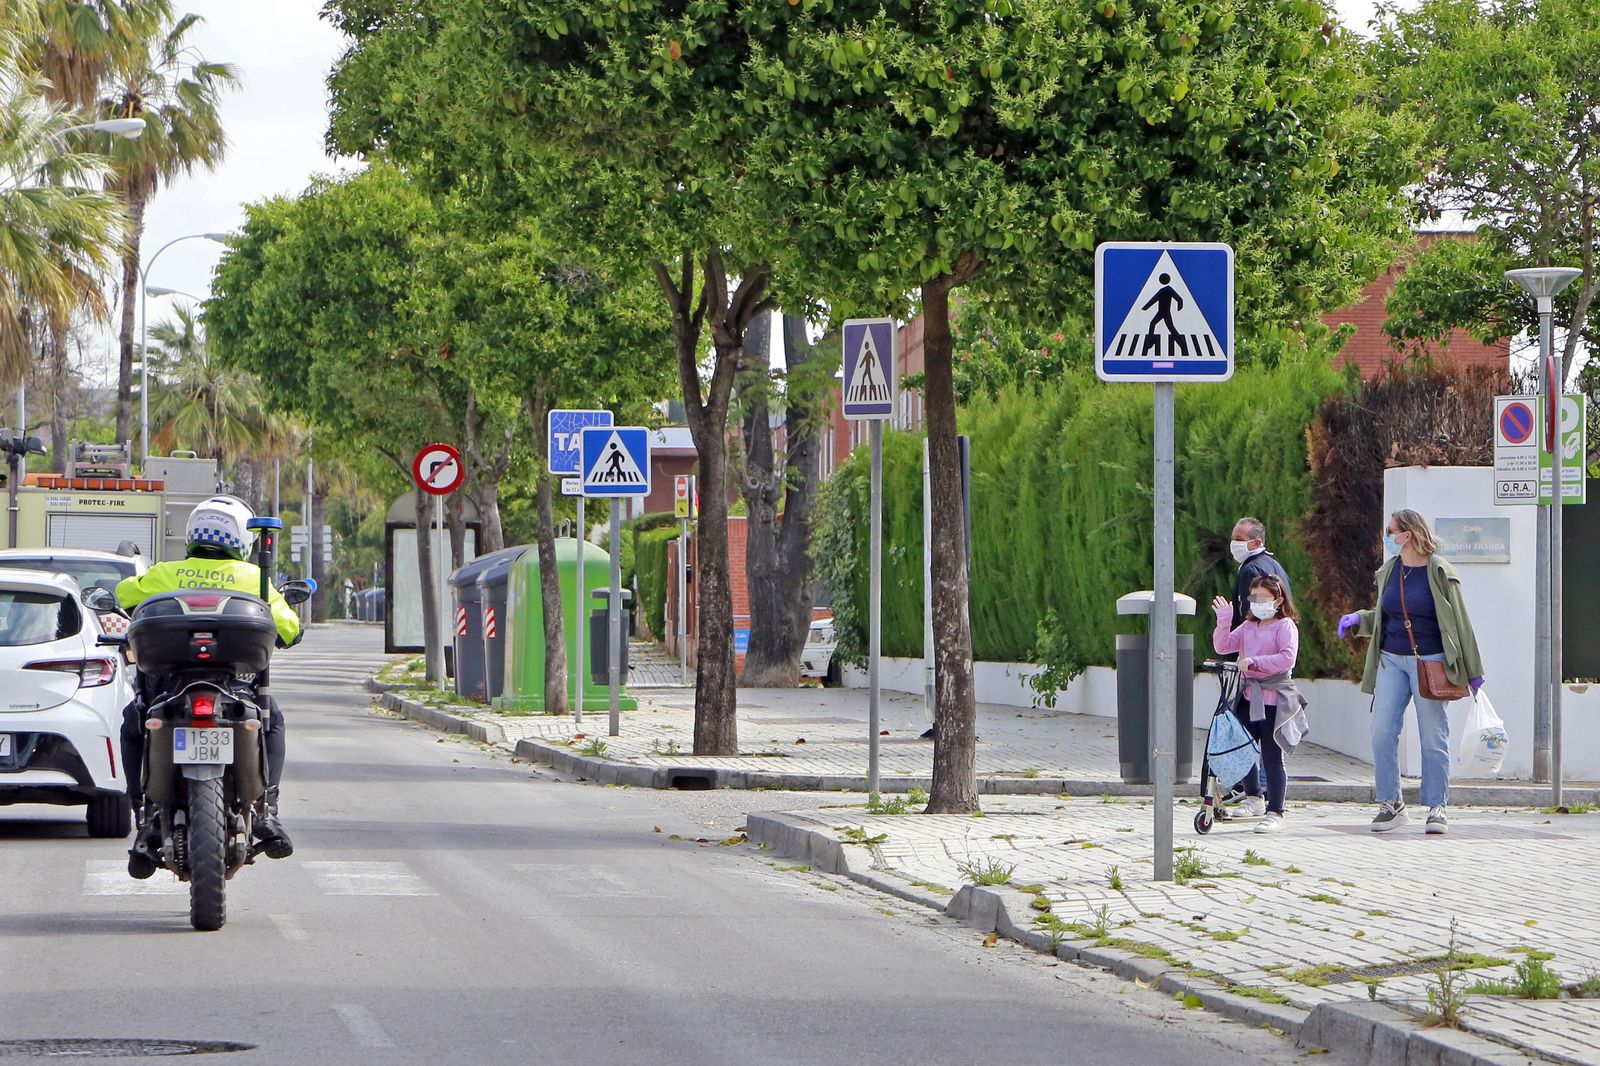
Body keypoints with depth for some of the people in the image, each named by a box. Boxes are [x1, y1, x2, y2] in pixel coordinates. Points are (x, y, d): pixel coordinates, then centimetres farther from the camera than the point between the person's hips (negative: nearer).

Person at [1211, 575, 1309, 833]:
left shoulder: (1285, 626, -6)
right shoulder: (1247, 627, 14)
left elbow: (1287, 658, -19)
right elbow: (1223, 645, 5)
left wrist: (1254, 662, -22)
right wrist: (1223, 621, -8)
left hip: (1273, 699, -7)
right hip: (1249, 697, 7)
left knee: (1272, 758, -3)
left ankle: (1274, 813, 2)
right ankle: (1254, 799, 29)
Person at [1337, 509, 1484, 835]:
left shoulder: (1440, 572, -4)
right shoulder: (1388, 572, 12)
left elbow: (1459, 622, -2)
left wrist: (1472, 671, -1)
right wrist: (1358, 620, 4)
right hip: (1391, 661, 5)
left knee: (1433, 737, -2)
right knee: (1382, 732, -4)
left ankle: (1436, 808, 5)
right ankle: (1391, 805, 4)